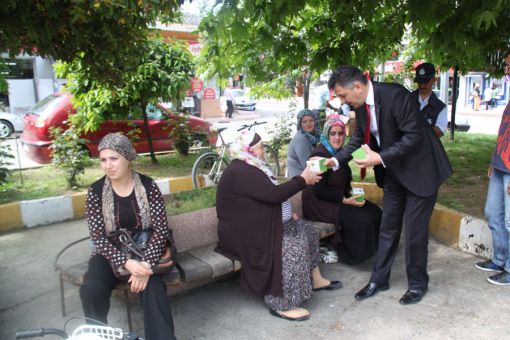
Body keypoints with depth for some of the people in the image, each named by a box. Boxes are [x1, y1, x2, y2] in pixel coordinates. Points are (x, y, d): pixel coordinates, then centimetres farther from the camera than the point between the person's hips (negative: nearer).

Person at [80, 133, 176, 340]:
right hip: (111, 253, 1)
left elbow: (161, 229, -11)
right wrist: (126, 263, -27)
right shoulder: (95, 192, -6)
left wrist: (146, 263, -27)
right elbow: (98, 237, -11)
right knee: (91, 290, -26)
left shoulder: (148, 186, -8)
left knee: (152, 288, -30)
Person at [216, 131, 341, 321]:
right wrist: (303, 180, -17)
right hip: (247, 233, -11)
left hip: (262, 225, 11)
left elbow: (268, 195, 20)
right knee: (294, 248, -24)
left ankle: (315, 279, 21)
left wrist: (288, 213, 11)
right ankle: (280, 305, -14)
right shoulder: (241, 172, -22)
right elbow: (274, 194, -28)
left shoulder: (249, 167, 13)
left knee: (307, 232, 9)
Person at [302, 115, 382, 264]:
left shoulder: (339, 152, 7)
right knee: (360, 220, -23)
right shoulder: (319, 155, -19)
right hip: (320, 203, -9)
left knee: (375, 212, -3)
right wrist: (345, 200, -20)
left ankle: (370, 249, 12)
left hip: (338, 198, 9)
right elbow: (319, 191, -21)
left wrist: (350, 195, 0)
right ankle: (354, 254, 1)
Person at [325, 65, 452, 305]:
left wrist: (381, 158, -31)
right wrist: (335, 161, -6)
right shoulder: (360, 105, -3)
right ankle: (379, 279, 26)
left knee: (415, 230, 2)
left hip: (420, 169, -7)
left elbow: (414, 136, -26)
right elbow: (359, 139, 7)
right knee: (388, 227, 13)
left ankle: (417, 283, 23)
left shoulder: (395, 95, -26)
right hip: (394, 172, 7)